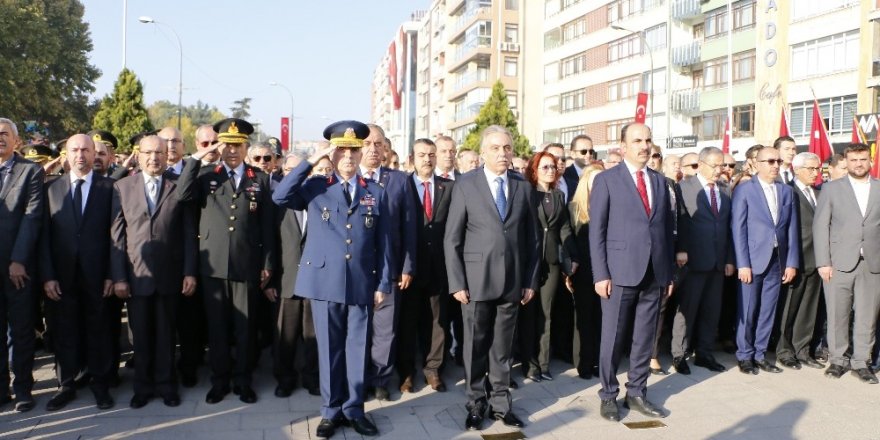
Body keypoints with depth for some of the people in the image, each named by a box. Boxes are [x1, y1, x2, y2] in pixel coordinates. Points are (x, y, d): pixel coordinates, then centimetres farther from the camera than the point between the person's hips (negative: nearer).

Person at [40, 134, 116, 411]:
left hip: (97, 276, -2)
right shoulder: (52, 189, 7)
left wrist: (112, 274, -7)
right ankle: (66, 386, 21)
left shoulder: (109, 188, 1)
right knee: (64, 333, 9)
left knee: (99, 331, 7)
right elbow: (44, 235, 4)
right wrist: (47, 276, -4)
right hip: (62, 276, 2)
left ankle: (100, 385, 18)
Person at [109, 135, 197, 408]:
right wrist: (118, 277, -3)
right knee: (141, 334, 10)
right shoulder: (122, 187, 3)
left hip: (169, 274, -1)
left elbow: (189, 232, 0)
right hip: (136, 274, 1)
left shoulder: (180, 186, 0)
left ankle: (165, 385, 24)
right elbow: (116, 235, 2)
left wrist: (190, 272, -5)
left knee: (166, 333, 10)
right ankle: (143, 386, 25)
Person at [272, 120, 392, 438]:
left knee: (357, 348, 8)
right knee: (329, 349, 8)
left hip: (362, 283, 1)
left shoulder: (376, 192, 7)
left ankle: (354, 409, 21)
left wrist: (383, 283, 2)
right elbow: (280, 197, -12)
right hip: (324, 280, -1)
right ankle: (331, 410, 20)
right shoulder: (315, 188, 5)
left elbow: (384, 242, 6)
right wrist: (312, 160, -11)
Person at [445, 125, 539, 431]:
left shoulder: (523, 187, 7)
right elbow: (452, 239, -3)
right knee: (476, 346, 8)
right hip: (476, 280, -2)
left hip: (512, 281, 2)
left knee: (502, 347, 10)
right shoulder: (465, 185, -1)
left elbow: (532, 239, 10)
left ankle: (500, 403, 23)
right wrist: (456, 282, -8)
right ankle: (476, 404, 22)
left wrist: (530, 280, 5)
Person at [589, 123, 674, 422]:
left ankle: (636, 394, 24)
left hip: (654, 274, 5)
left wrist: (669, 273, 9)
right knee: (613, 338, 5)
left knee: (645, 338, 11)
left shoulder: (660, 181, 13)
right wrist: (600, 274, -11)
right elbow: (596, 231, -5)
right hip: (620, 273, -4)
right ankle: (608, 396, 19)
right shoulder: (607, 180, -2)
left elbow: (667, 228, 13)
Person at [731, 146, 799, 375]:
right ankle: (744, 356, 14)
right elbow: (738, 229, -7)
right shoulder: (744, 190, -2)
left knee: (768, 311, 8)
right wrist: (743, 264, -12)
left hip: (777, 261, 4)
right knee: (747, 311, 1)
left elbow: (792, 229, 10)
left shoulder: (786, 191, 11)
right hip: (752, 260, -4)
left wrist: (792, 262, 4)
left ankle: (759, 354, 19)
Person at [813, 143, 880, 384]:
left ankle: (861, 362, 18)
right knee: (837, 315, 4)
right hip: (839, 263, -1)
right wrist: (823, 262, -6)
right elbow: (820, 226, 1)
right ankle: (838, 359, 17)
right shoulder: (831, 188, 5)